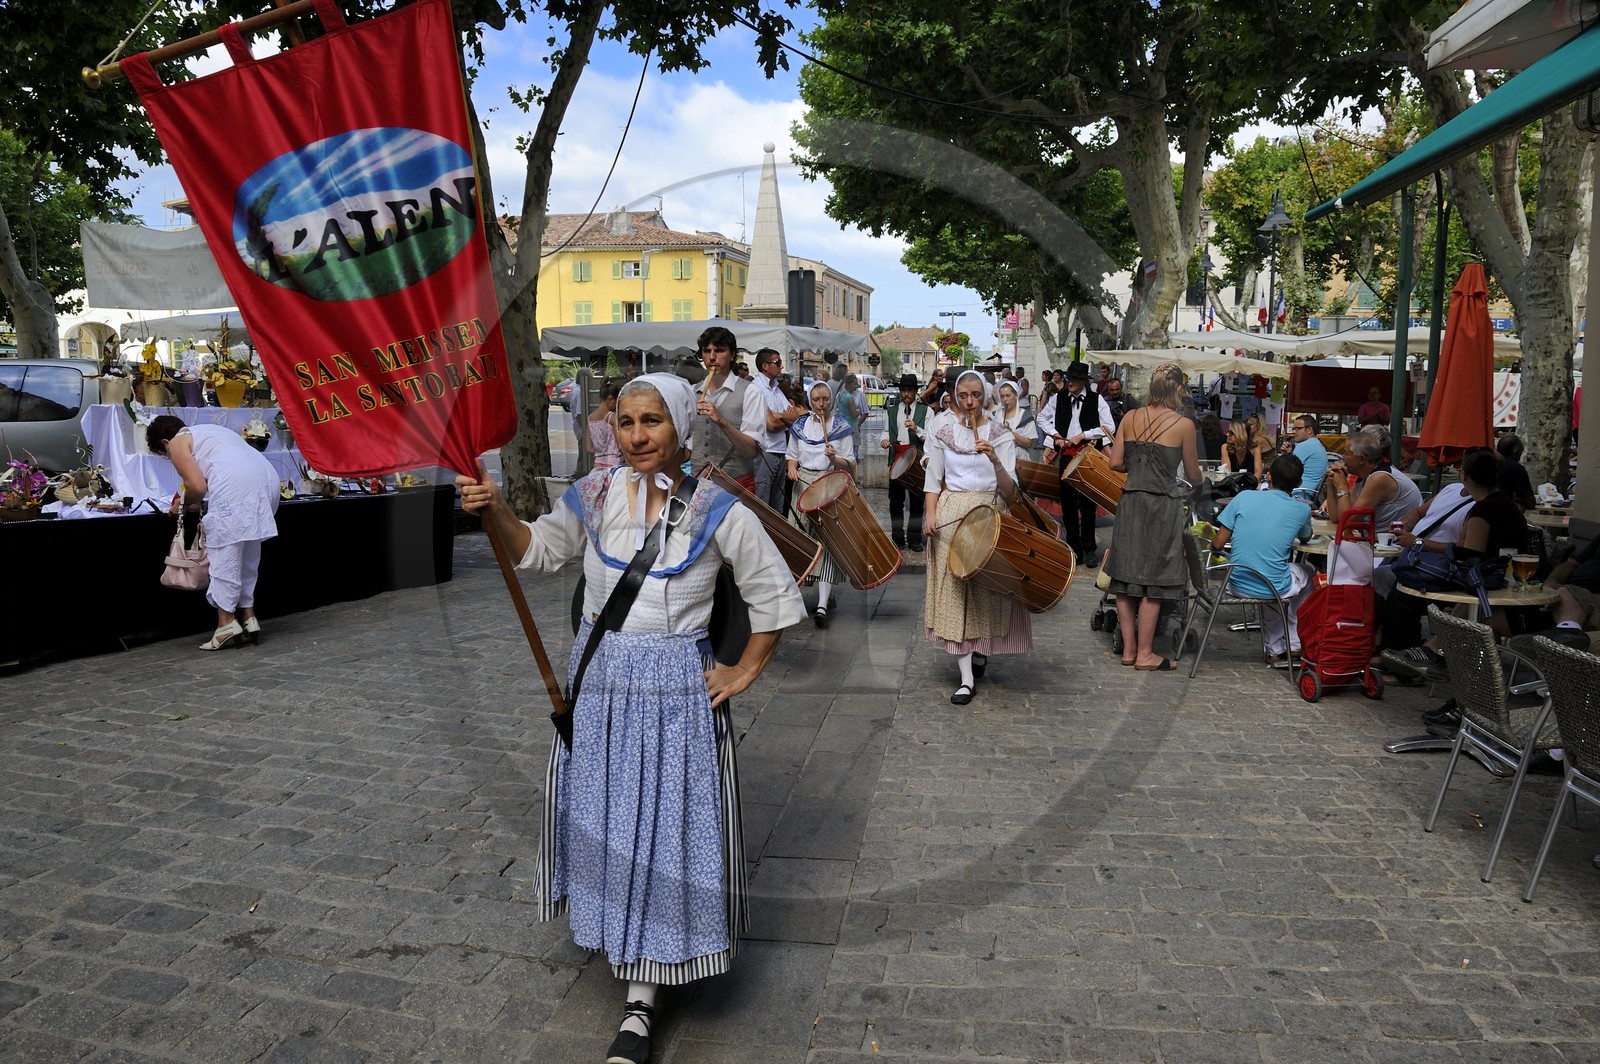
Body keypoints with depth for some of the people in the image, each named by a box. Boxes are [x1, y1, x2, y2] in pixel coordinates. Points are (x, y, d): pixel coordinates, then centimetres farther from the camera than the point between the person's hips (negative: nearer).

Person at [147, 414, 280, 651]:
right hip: (267, 478, 8)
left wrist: (184, 505, 17)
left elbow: (197, 486, -2)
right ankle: (249, 618, 17)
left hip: (234, 485, -8)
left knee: (223, 553, -3)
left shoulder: (178, 442, 11)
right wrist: (196, 502, 34)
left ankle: (227, 623, -5)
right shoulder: (210, 430, 35)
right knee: (248, 557, 16)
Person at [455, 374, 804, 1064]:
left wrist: (744, 672, -1)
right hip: (600, 683, 4)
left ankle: (639, 1005, 20)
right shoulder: (593, 496, -4)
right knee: (605, 821, 15)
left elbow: (775, 598, -2)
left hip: (680, 691, -3)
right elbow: (538, 550, 10)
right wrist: (494, 512, -7)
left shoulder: (717, 513, -11)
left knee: (666, 830, 3)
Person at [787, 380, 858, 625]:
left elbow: (850, 465, 1)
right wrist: (792, 467, -5)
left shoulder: (842, 427, 1)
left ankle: (822, 604, -19)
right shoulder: (800, 426, 10)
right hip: (804, 486, 4)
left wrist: (835, 459, -20)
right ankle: (826, 589, 28)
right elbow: (791, 454, 17)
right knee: (808, 539, 7)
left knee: (827, 540, -12)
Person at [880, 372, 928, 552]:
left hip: (916, 458, -3)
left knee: (916, 500, 3)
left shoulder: (924, 410, 2)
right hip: (897, 458, 3)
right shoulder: (892, 410, 12)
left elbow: (930, 436, -4)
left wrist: (916, 429, -21)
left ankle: (914, 539, 12)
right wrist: (885, 440, -1)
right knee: (895, 500, 6)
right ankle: (898, 539, 16)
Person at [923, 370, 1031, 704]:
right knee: (954, 589, -6)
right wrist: (931, 515, -8)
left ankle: (982, 648, 36)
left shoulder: (1000, 434, 1)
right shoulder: (943, 432, 5)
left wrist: (995, 459, -24)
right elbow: (933, 480, 8)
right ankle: (967, 679, -5)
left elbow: (1009, 490, -7)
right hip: (951, 515, 0)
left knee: (985, 588, 5)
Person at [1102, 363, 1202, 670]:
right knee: (1154, 582, 4)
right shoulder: (1183, 424, -8)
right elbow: (1193, 476, 1)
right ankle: (1145, 654, 10)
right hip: (1162, 505, -4)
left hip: (1131, 501, 4)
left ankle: (1128, 648, 19)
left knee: (1126, 577, 11)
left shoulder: (1130, 417, 2)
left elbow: (1115, 462, 2)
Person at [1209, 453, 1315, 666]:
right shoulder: (1302, 510, -4)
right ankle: (1293, 645, 38)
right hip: (1274, 588, -2)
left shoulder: (1244, 497, -4)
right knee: (1306, 574, 32)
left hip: (1237, 583, 2)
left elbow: (1218, 544, -2)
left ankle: (1276, 650, 36)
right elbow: (1306, 539, 20)